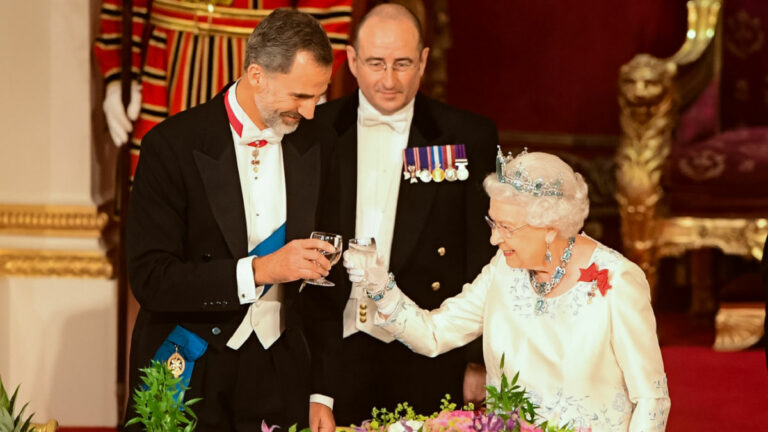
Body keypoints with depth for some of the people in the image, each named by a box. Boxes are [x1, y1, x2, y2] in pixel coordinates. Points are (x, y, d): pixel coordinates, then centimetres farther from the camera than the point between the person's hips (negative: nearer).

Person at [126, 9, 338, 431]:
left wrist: (321, 392, 2)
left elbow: (324, 283, 6)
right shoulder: (173, 144, -12)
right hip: (190, 377, -3)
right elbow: (149, 278, -17)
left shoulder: (319, 145, 2)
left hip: (280, 376, 3)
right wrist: (259, 270, -24)